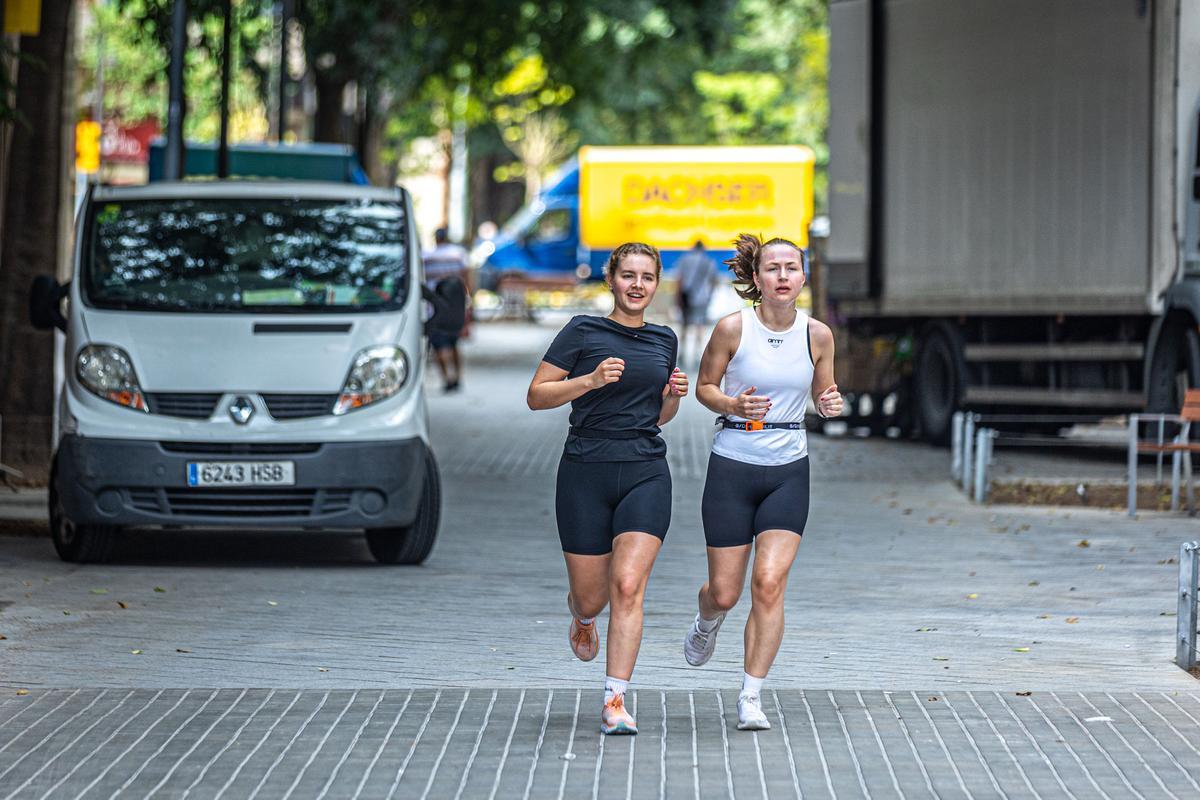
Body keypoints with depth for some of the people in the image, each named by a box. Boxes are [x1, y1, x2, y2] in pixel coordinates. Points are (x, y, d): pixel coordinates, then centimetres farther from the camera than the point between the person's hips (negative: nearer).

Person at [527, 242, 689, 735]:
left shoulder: (664, 340, 13)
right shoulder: (583, 332, -1)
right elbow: (536, 396, -3)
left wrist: (674, 395, 3)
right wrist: (590, 380, -16)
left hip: (646, 473, 2)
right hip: (586, 473, -2)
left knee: (628, 585, -15)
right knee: (591, 598, 5)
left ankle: (615, 703, -14)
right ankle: (581, 616, 45)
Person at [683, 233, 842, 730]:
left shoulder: (817, 335, -1)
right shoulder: (733, 329, -8)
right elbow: (704, 387, 3)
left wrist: (830, 405, -10)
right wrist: (733, 404, -17)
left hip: (788, 471, 1)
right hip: (732, 468, -1)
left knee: (770, 583, -13)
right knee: (725, 592, 4)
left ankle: (751, 697, -2)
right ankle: (707, 624, 44)